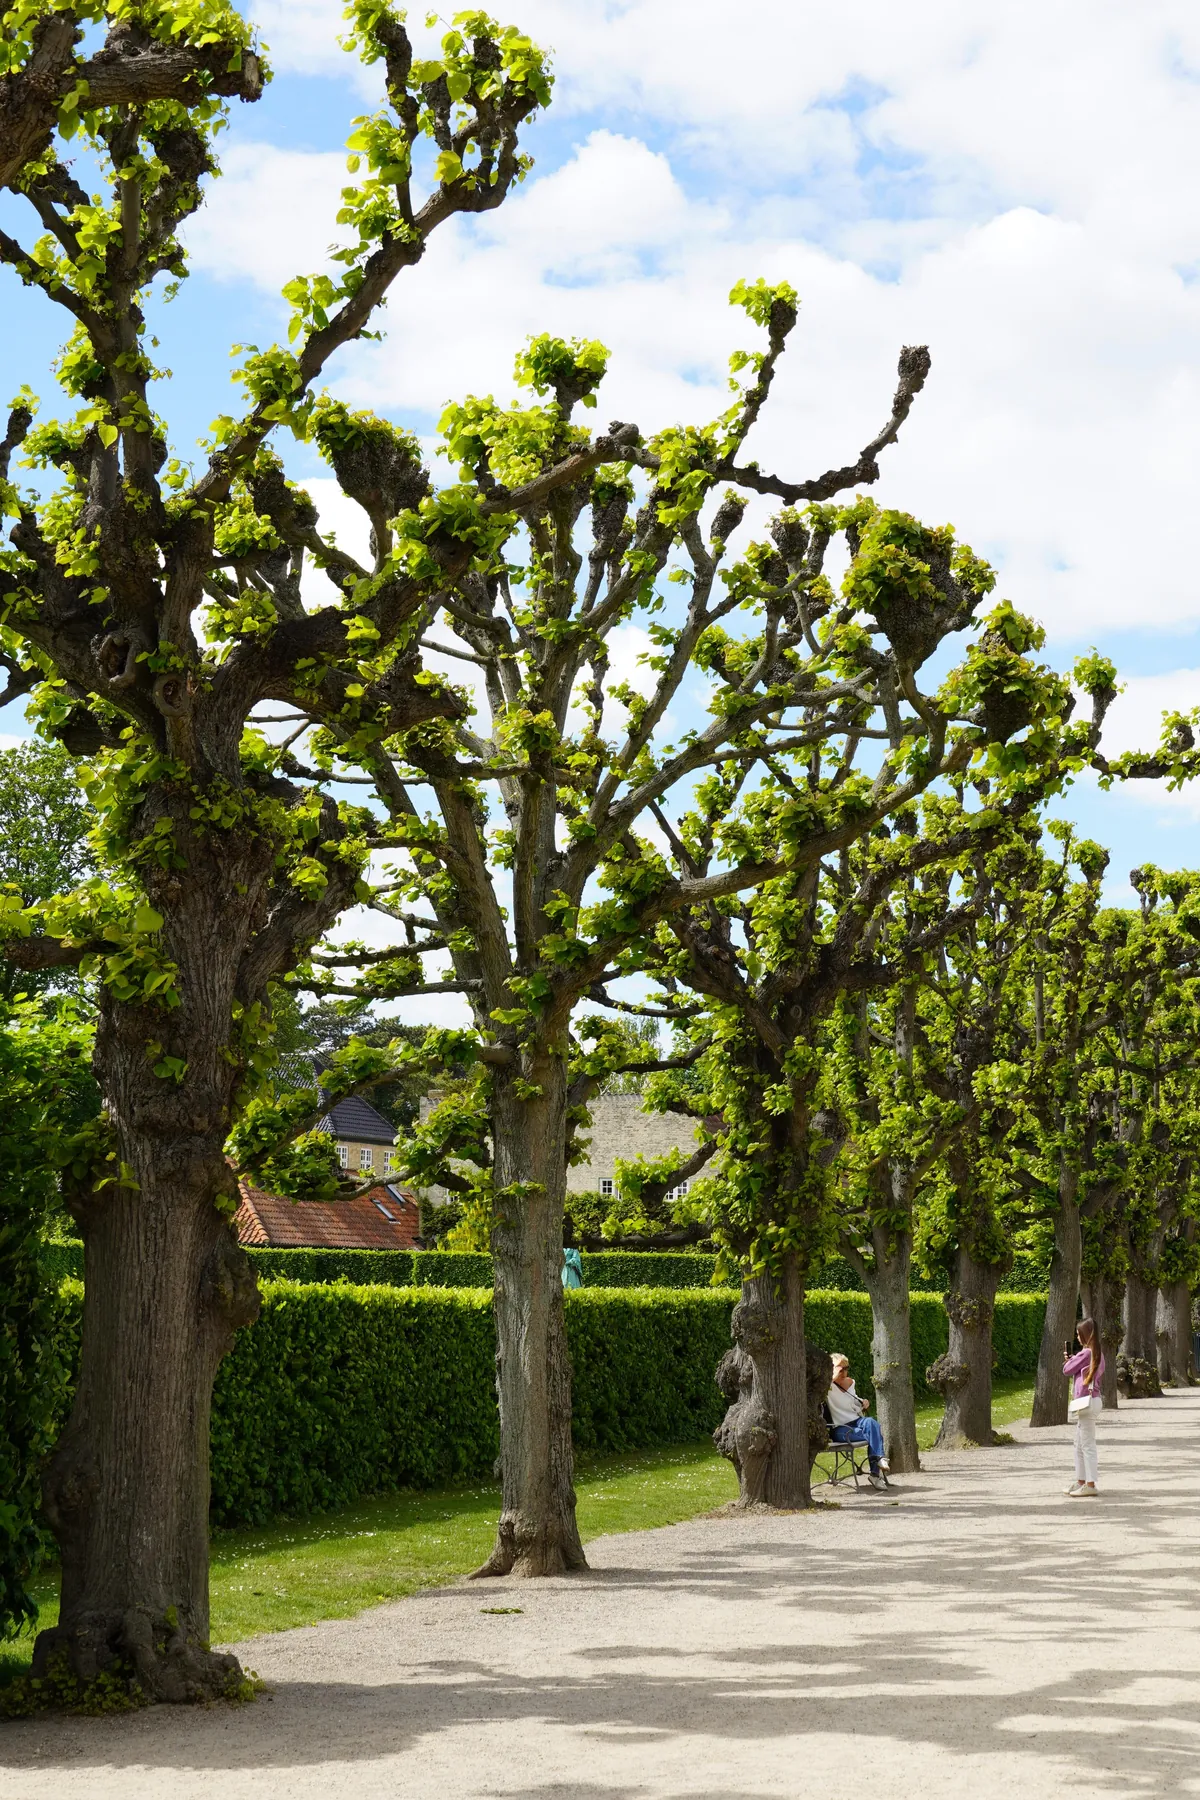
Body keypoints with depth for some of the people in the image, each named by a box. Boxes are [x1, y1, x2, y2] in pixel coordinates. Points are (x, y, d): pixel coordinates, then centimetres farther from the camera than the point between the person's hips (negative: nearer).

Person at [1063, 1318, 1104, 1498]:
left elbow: (1067, 1370, -8)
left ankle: (1090, 1485, -5)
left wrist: (1070, 1359, 11)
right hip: (1090, 1401, 10)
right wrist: (1072, 1360, 9)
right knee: (1079, 1445, 17)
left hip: (1086, 1402, -10)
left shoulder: (1086, 1353, -16)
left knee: (1087, 1445, -7)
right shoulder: (1097, 1353, 13)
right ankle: (1081, 1481, 22)